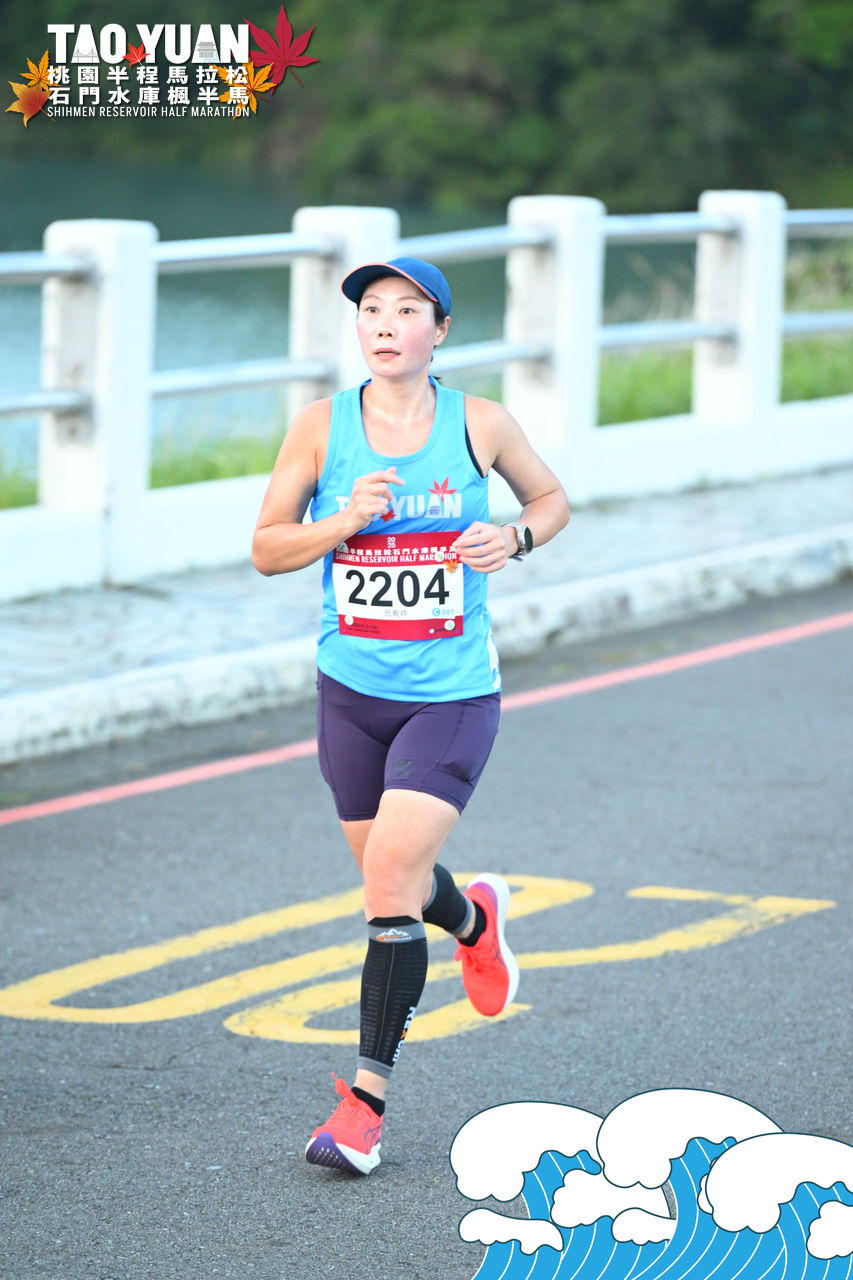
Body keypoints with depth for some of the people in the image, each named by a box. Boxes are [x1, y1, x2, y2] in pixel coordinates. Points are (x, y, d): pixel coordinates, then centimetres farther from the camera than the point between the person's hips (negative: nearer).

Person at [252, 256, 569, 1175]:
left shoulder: (481, 425, -5)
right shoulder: (322, 427, -4)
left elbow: (550, 497, 13)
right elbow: (266, 549, 0)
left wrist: (517, 537, -9)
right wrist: (343, 522, -18)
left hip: (453, 695, -3)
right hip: (352, 691, 3)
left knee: (391, 877, -16)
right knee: (390, 879, 16)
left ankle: (367, 1099, -8)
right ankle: (473, 919, 54)